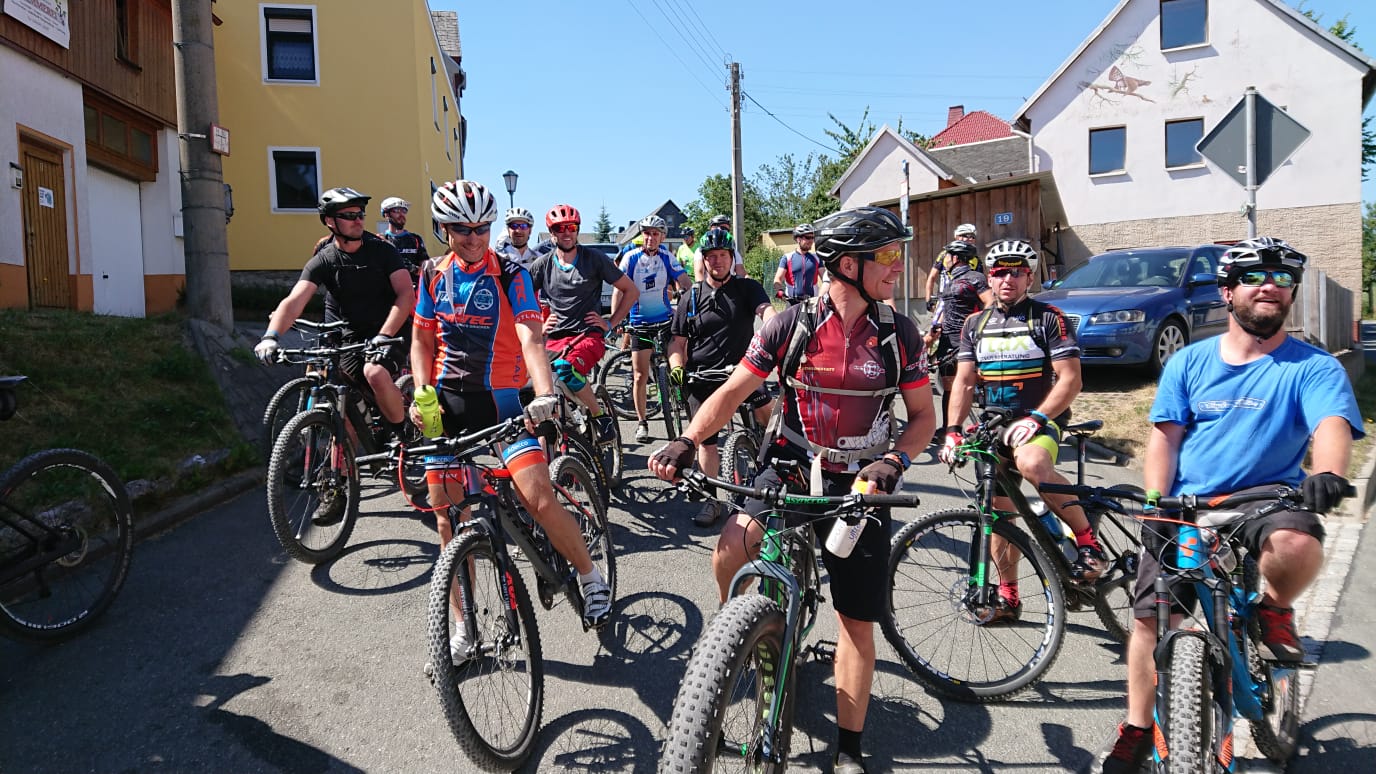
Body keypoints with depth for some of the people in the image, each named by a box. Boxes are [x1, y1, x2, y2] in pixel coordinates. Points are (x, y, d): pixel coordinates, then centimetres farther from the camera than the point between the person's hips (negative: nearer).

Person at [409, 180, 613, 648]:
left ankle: (591, 577, 11)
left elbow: (530, 337, -19)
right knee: (447, 513, 5)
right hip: (446, 402, 4)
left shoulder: (509, 274, -6)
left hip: (499, 399, -4)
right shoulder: (435, 274, 7)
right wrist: (421, 394, -3)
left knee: (539, 499, -17)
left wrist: (545, 394, -35)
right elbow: (422, 340, 12)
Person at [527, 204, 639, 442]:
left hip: (589, 335, -4)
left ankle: (602, 417, -14)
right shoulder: (542, 265, 7)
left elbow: (632, 291, 4)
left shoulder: (595, 259, 0)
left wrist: (611, 323, -1)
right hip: (555, 338, 4)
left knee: (565, 369, -35)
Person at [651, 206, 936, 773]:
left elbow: (923, 415, 3)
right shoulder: (791, 325, -8)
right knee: (730, 551, -27)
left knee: (858, 621, 5)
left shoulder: (899, 334, -4)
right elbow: (734, 391, -5)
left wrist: (893, 460, -17)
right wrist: (688, 440, -21)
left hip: (860, 484, 1)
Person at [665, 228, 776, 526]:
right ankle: (713, 501, 17)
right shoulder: (690, 297, 7)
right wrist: (677, 368, -10)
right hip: (702, 378, 1)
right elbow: (677, 341, 9)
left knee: (767, 409, -23)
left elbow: (766, 310, -16)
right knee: (705, 440, 2)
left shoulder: (747, 288, 3)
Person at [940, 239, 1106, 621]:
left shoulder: (1048, 317, -4)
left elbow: (1070, 379, -11)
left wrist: (1035, 419, -24)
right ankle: (1008, 596, 22)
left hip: (1041, 421, -5)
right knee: (1000, 514, 8)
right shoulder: (975, 324, 9)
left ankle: (1088, 542, -21)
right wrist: (952, 431, -7)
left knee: (1031, 463, -38)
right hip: (994, 426, 5)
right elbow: (964, 382, 6)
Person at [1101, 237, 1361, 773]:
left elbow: (1331, 425, -18)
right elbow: (1164, 436, 5)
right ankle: (1137, 730, 16)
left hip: (1266, 497, -2)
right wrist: (1155, 502, -10)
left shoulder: (1313, 368, 1)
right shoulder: (1189, 362, 9)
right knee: (1151, 615, -4)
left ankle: (1274, 609, 0)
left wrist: (1328, 473, -40)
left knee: (1296, 543, -37)